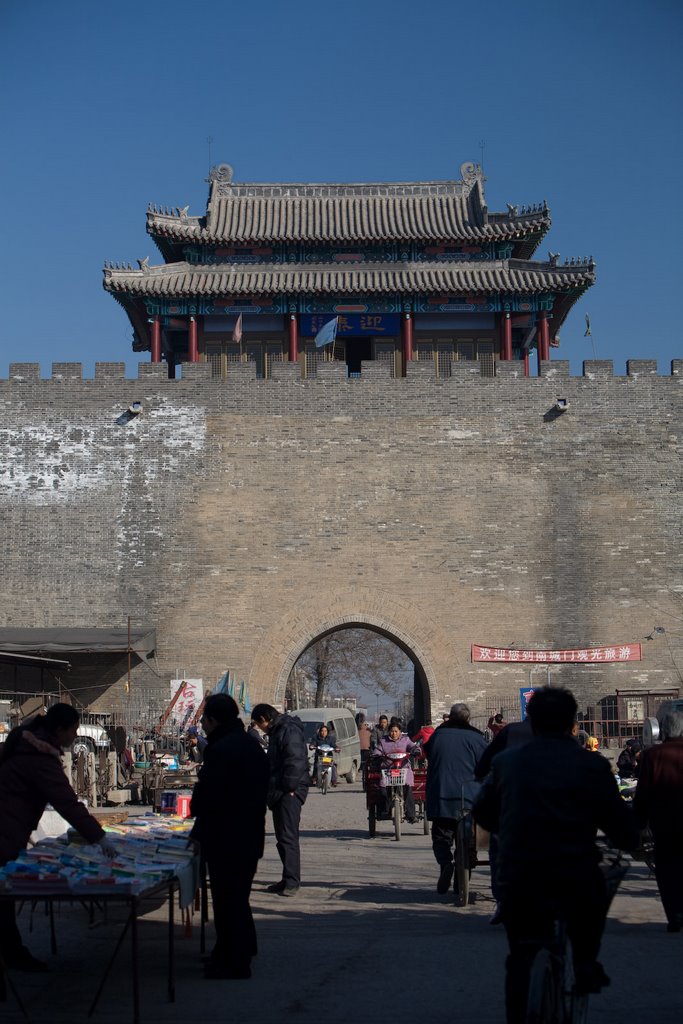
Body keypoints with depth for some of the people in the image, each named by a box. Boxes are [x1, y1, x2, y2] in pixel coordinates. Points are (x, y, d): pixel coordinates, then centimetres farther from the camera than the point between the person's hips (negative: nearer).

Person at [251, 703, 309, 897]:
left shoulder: (289, 730, -13)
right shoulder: (277, 731, 21)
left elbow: (296, 761, -23)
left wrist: (290, 788, -22)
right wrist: (271, 790, 21)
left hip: (290, 792, -11)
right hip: (279, 792, 11)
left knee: (288, 837, -11)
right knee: (282, 837, 13)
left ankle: (292, 882, -10)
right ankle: (288, 879, 19)